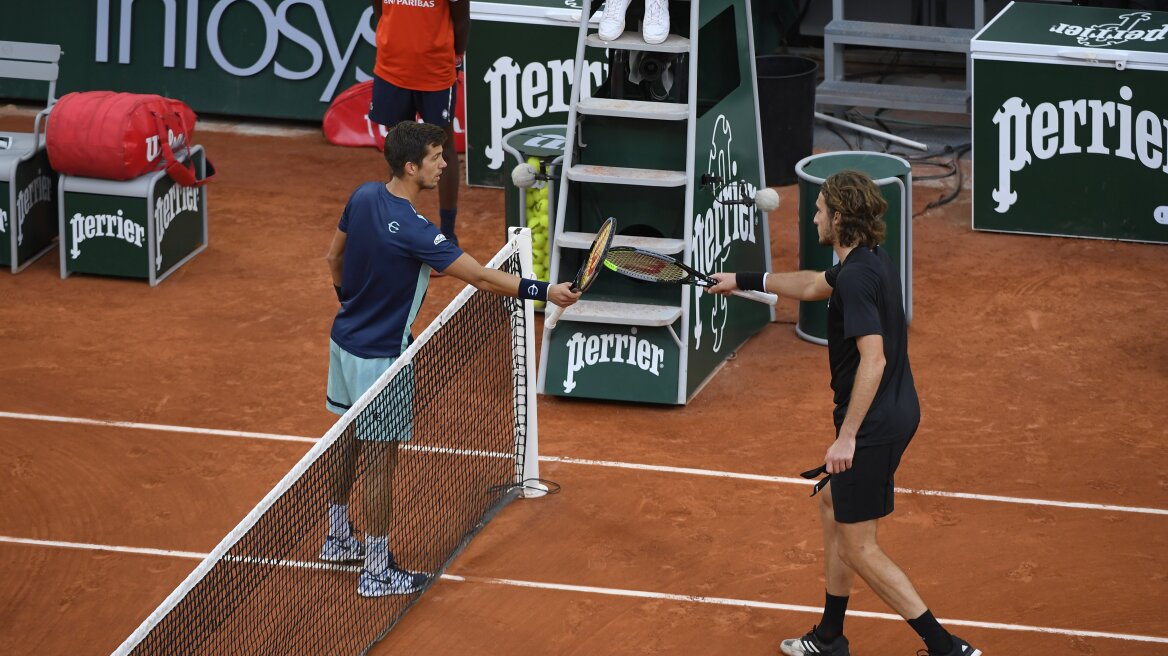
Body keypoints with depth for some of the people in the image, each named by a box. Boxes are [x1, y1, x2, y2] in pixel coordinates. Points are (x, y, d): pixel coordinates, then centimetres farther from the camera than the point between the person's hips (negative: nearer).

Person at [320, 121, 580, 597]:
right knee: (380, 460, 2)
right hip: (380, 359, -9)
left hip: (345, 340, 9)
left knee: (348, 442, 24)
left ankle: (339, 538, 41)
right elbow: (479, 277, -26)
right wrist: (544, 292, -21)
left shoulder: (363, 197, -5)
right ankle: (377, 572, 11)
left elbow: (334, 258, 10)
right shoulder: (412, 232, -30)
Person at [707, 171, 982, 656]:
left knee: (859, 549, -3)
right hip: (896, 413, 10)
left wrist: (847, 436, -29)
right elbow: (813, 285, 29)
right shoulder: (868, 261, 9)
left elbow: (873, 358, -30)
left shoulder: (858, 276, -22)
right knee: (833, 507, 25)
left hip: (874, 424, -10)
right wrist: (744, 281, 37)